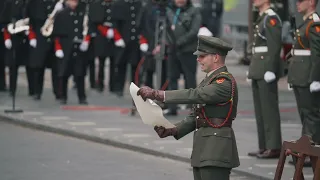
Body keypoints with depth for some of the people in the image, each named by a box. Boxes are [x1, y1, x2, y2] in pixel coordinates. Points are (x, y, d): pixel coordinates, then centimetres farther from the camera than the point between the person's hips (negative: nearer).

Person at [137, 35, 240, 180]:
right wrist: (172, 130, 2)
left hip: (216, 153, -10)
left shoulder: (225, 82, -14)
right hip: (202, 152, 10)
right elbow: (194, 116, 17)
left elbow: (194, 95, -25)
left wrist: (157, 94, -28)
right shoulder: (209, 80, 18)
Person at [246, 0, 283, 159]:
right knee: (260, 110, 10)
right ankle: (264, 147, 14)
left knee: (269, 109, -8)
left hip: (267, 69, -10)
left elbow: (275, 46, -19)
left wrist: (270, 69, -24)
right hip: (258, 71, 10)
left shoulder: (271, 18, -12)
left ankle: (274, 147, -7)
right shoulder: (261, 18, 19)